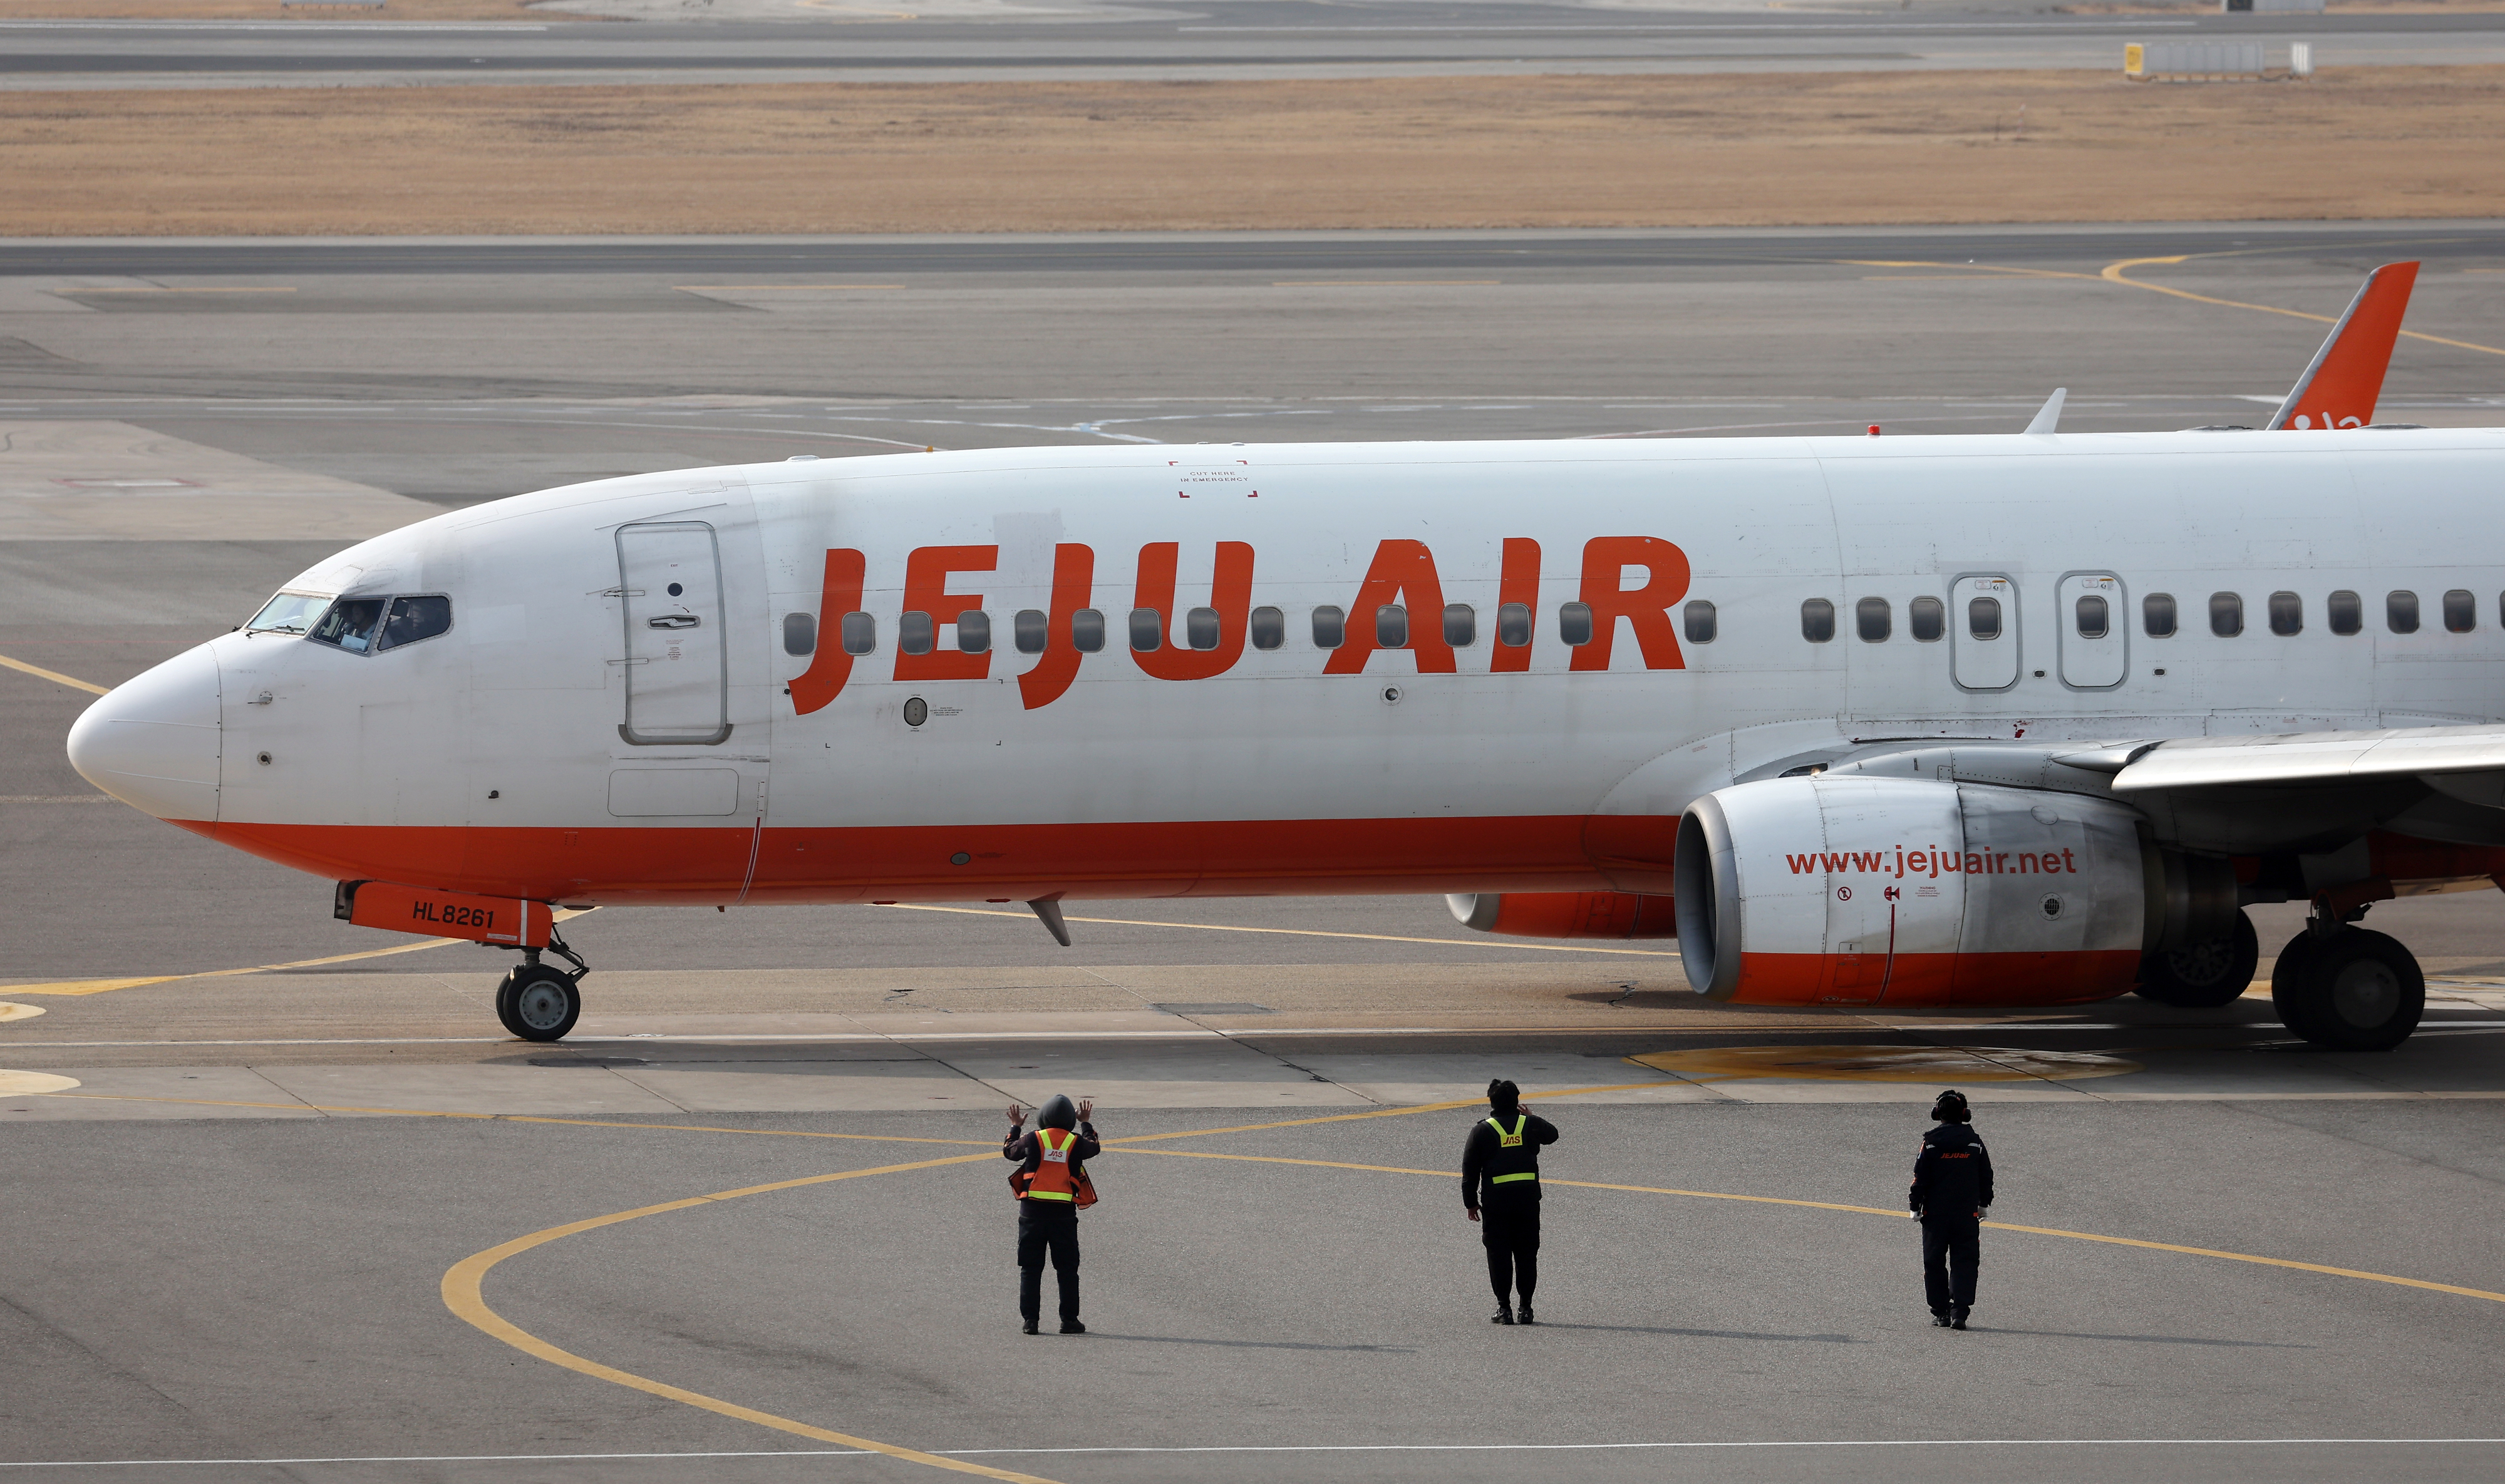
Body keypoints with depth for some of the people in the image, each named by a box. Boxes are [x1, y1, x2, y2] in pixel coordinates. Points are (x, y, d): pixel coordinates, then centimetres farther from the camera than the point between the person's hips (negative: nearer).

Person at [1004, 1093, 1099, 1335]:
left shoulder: (1032, 1140, -2)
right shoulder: (1076, 1142, 1)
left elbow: (1009, 1150, 17)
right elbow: (1094, 1147, 25)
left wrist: (1015, 1127, 34)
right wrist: (1085, 1123, 40)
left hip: (1032, 1209, 0)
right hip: (1064, 1213, 0)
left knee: (1030, 1269, 5)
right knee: (1067, 1269, 8)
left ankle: (1030, 1320, 0)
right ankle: (1069, 1320, 6)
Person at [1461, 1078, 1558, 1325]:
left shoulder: (1483, 1130, -2)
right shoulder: (1530, 1124, 3)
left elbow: (1470, 1169, -1)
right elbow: (1552, 1134, 27)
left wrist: (1471, 1202, 6)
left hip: (1496, 1198, -2)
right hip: (1528, 1197, 2)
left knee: (1499, 1254, 3)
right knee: (1526, 1254, 8)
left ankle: (1504, 1307, 0)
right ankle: (1525, 1307, 6)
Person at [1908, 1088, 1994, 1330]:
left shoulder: (1931, 1142, -6)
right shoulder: (1975, 1142, 2)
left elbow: (1920, 1178, -5)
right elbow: (1986, 1176, 10)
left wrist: (1915, 1206, 2)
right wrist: (1984, 1204, 22)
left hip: (1935, 1212, -1)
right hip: (1967, 1213, 1)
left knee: (1935, 1262, 9)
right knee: (1964, 1261, 2)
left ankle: (1941, 1312, 10)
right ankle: (1960, 1311, -11)